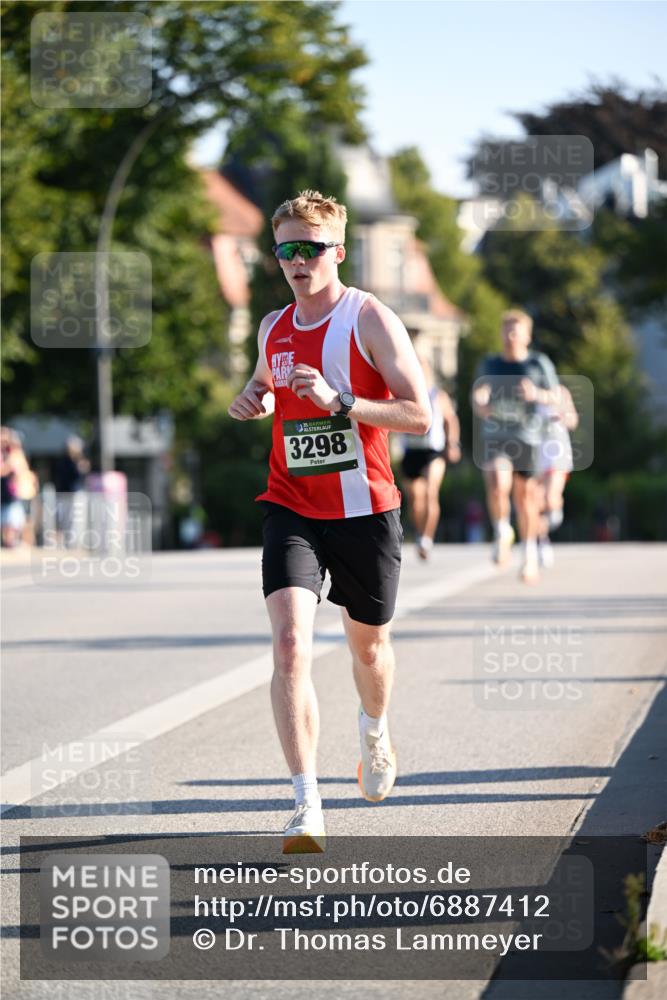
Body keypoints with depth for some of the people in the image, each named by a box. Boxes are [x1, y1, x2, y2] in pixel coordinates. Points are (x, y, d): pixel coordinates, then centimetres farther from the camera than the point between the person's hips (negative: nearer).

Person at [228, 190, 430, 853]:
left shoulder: (371, 320, -9)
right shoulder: (273, 328, 7)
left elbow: (420, 416, -14)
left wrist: (339, 402, -25)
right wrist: (252, 399, 6)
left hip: (365, 511, -2)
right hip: (290, 509, 2)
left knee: (368, 646, 17)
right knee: (290, 644, -18)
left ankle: (374, 731, 53)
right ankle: (307, 808, -20)